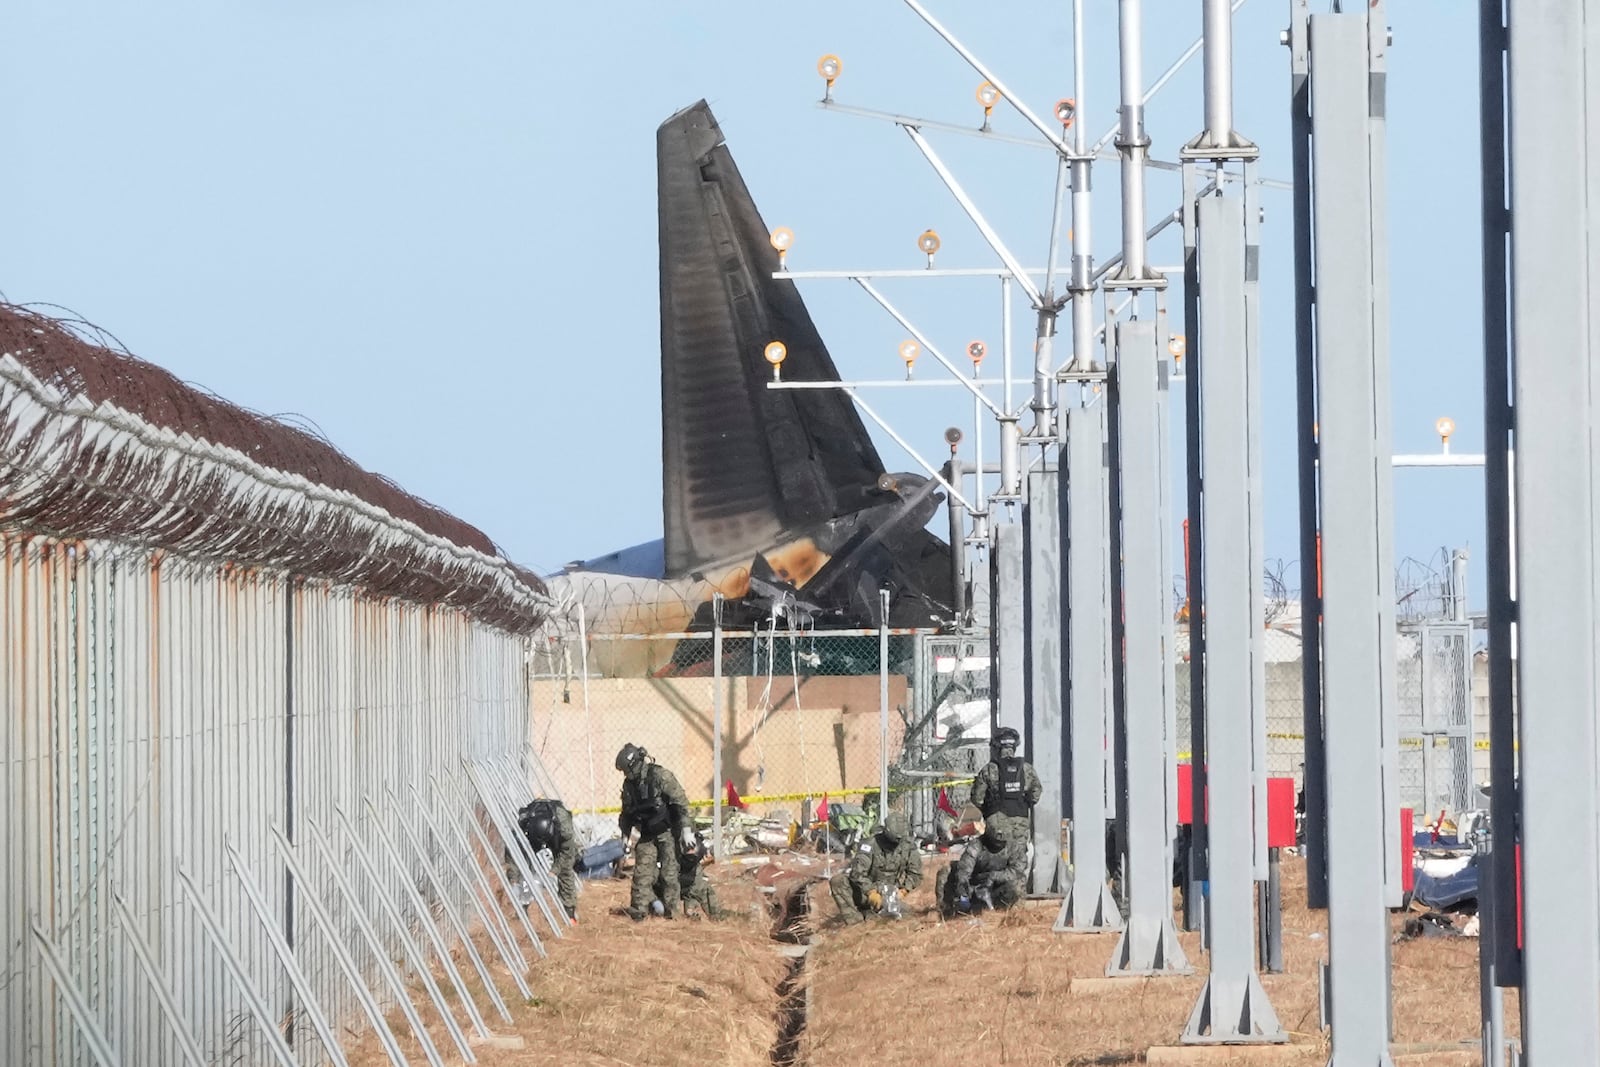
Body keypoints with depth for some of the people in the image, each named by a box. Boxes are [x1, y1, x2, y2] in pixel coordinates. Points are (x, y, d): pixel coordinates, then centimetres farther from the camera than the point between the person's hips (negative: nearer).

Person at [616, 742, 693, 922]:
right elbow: (626, 813, 18)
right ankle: (639, 909, -8)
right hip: (647, 835, 6)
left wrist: (686, 829, -20)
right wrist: (625, 836, 15)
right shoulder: (629, 784, 4)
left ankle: (671, 909, 2)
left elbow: (681, 802, -17)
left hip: (668, 831, -5)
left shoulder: (660, 776, -16)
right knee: (642, 871, -5)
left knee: (669, 872, -5)